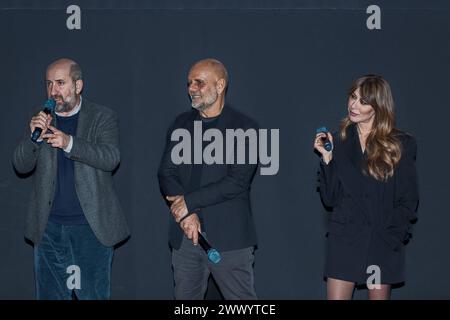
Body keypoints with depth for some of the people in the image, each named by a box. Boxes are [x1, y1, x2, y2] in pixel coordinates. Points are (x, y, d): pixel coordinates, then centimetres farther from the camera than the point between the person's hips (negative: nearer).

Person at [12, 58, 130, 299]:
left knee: (93, 294, 1)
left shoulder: (102, 117, 0)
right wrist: (34, 136, -16)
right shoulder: (41, 120, 9)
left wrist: (69, 143, -28)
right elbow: (21, 166, 3)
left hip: (92, 226, -3)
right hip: (49, 227, 3)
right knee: (49, 294, 9)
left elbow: (111, 158, -14)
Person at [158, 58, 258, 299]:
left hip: (229, 237, -4)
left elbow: (237, 182, -13)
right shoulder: (181, 124, 12)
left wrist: (190, 201, -13)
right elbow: (166, 174, 6)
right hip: (185, 235, 5)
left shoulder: (244, 128, -4)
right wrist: (185, 214, -10)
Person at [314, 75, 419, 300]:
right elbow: (330, 198, 3)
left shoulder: (400, 145, 1)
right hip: (344, 239, 1)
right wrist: (327, 158, -6)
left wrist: (391, 235, -10)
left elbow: (408, 201, 2)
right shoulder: (340, 142, 6)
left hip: (383, 242, -1)